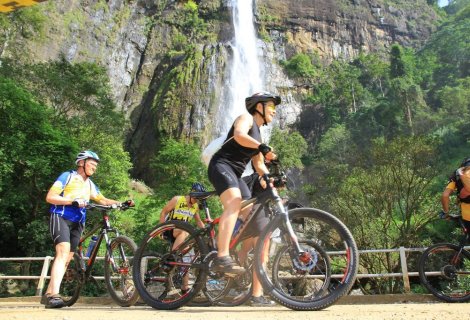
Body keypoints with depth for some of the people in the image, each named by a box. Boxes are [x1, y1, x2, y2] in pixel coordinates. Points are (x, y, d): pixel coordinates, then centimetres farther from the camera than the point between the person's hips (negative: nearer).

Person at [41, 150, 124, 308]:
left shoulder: (90, 184, 17)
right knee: (63, 251, -25)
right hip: (60, 218, -7)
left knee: (67, 258, 5)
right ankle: (54, 294, -30)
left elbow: (103, 200, 17)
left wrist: (120, 203, -1)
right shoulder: (68, 176, -2)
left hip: (77, 223, 7)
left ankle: (48, 294, 16)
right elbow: (50, 197, -10)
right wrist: (73, 201, -23)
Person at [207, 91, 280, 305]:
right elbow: (239, 135, -21)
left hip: (235, 174, 9)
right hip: (221, 165, -9)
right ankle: (222, 258, -43)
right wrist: (262, 147, -34)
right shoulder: (246, 118, 3)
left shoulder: (258, 135, 28)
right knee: (234, 202, -35)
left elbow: (258, 165, 20)